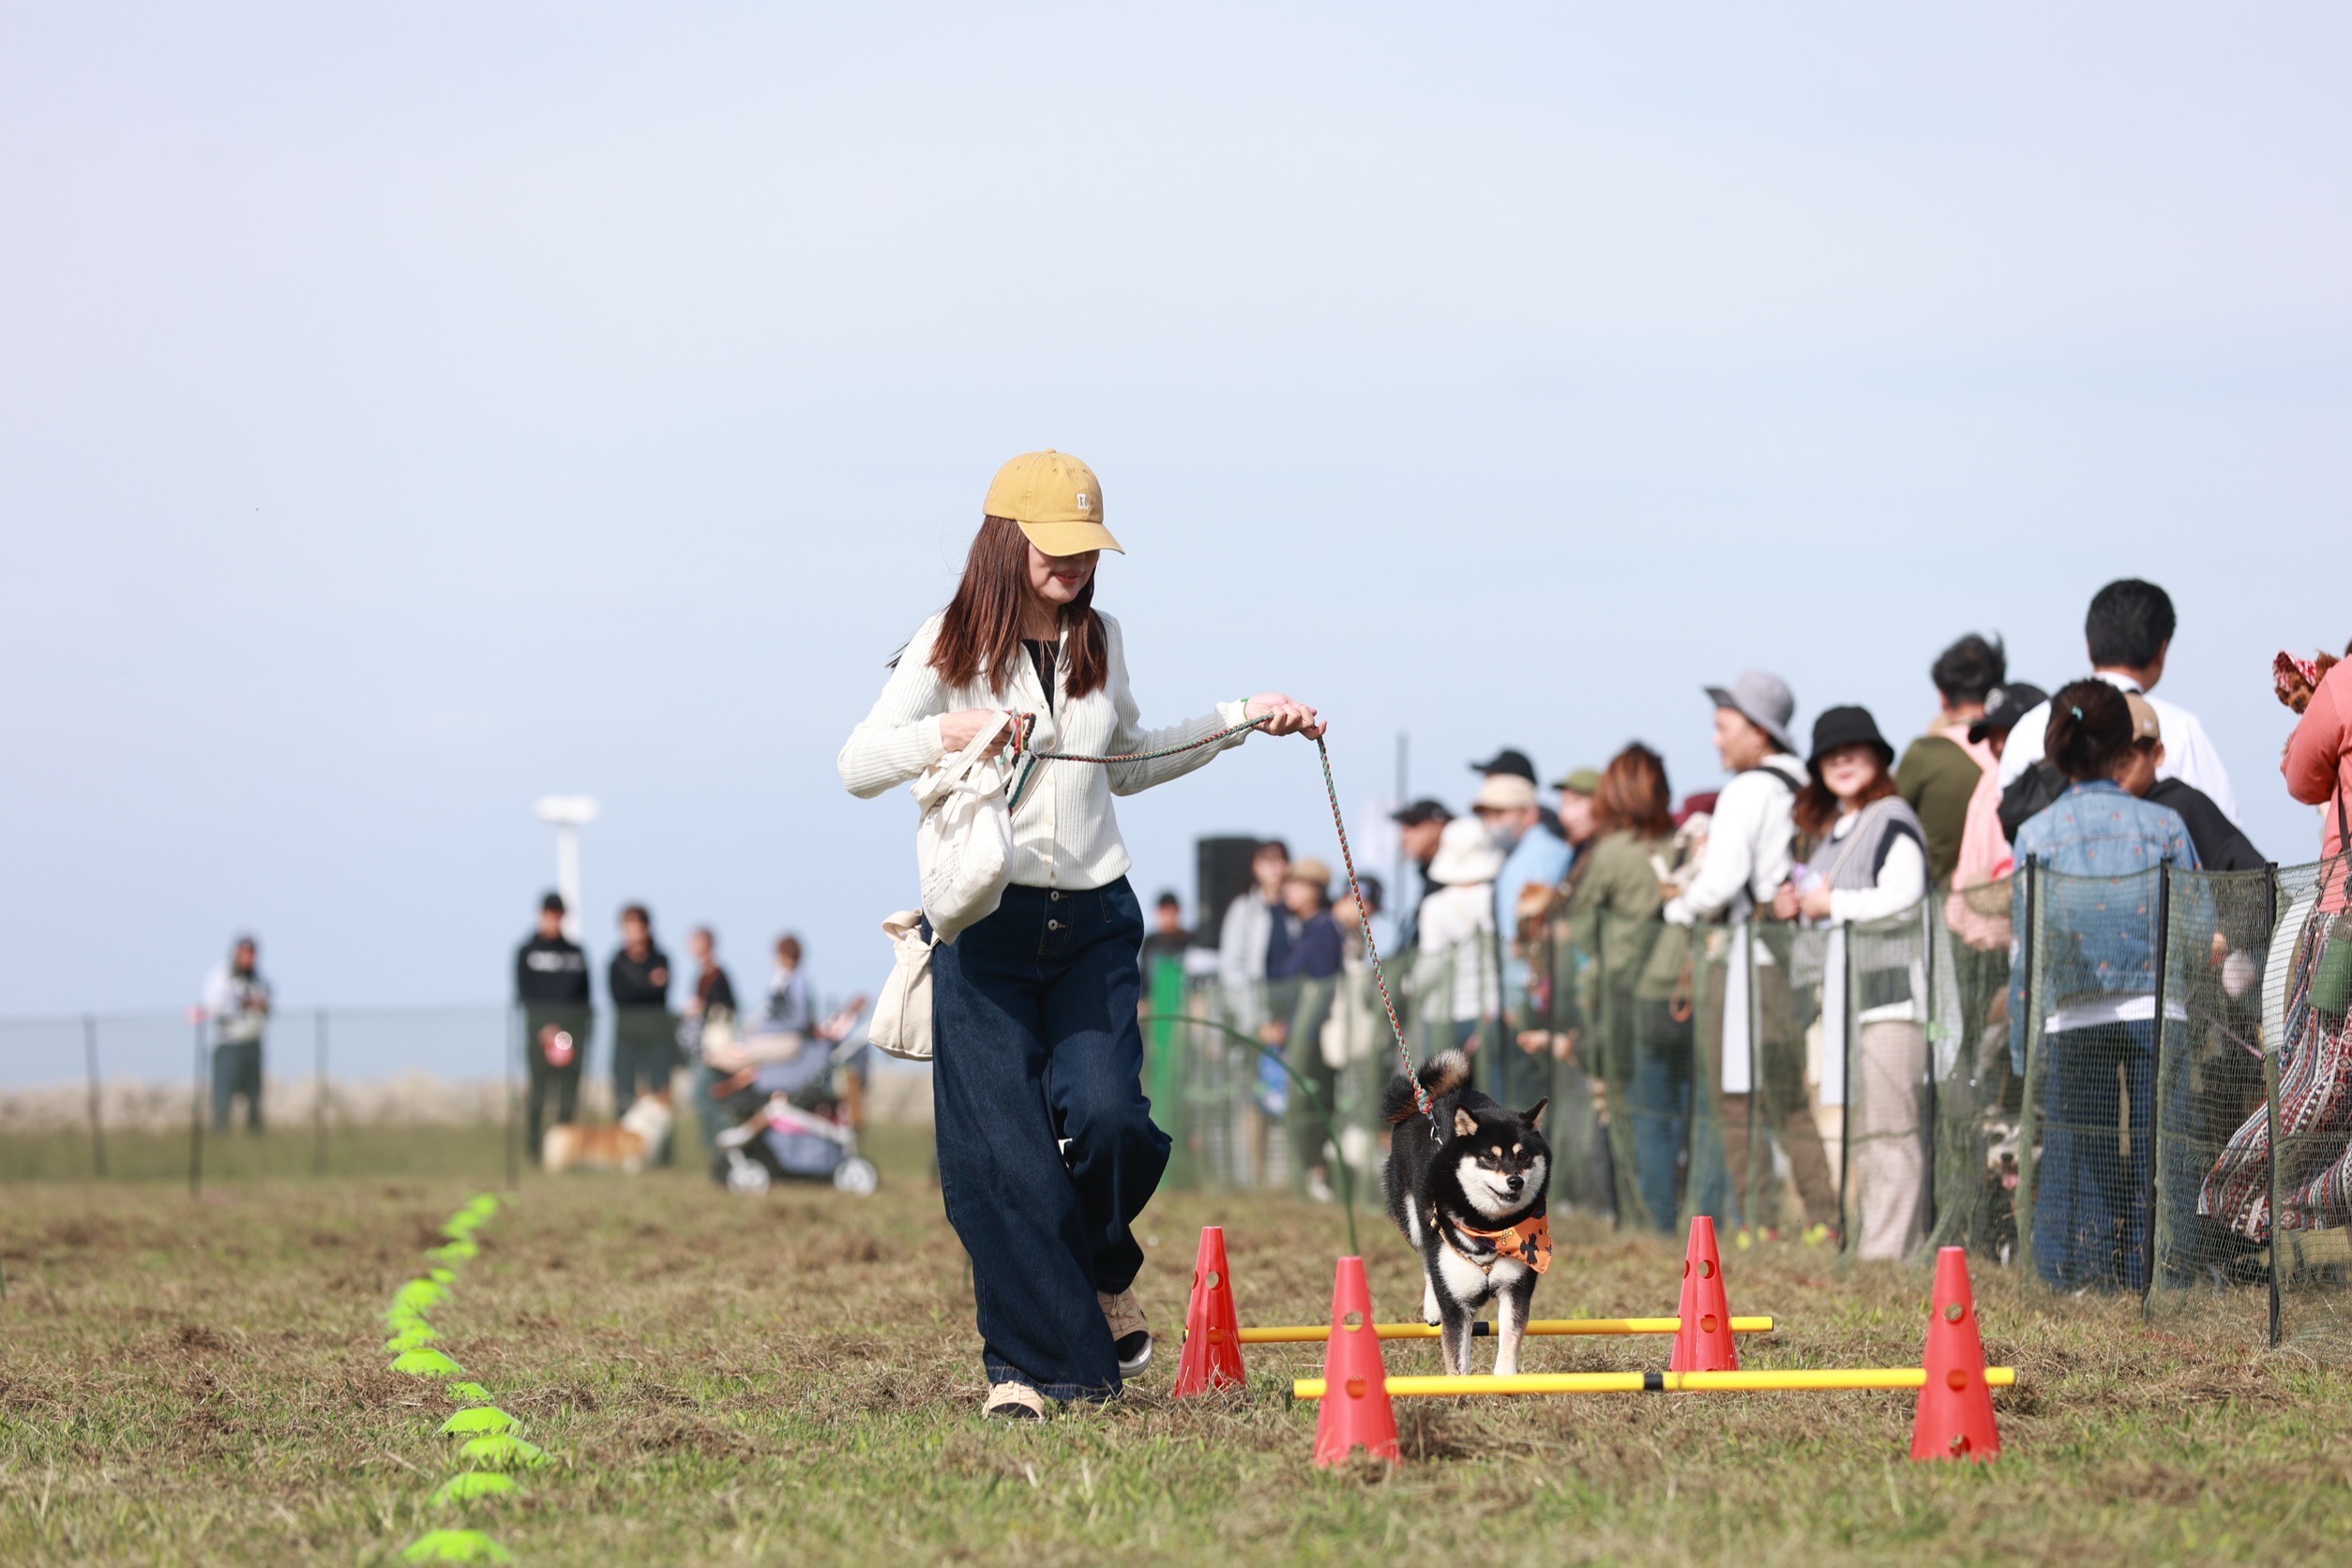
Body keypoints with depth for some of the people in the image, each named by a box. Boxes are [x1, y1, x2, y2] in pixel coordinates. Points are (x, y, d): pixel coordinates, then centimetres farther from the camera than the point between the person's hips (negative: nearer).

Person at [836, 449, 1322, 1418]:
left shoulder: (1099, 641, 12)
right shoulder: (950, 646, -2)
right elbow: (858, 767, -5)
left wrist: (1240, 720, 23)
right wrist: (945, 733, -22)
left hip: (1093, 925, 3)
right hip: (983, 927, -3)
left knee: (1105, 1115, -15)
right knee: (1000, 1153, -7)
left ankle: (1102, 1277, 15)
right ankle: (1028, 1361, 2)